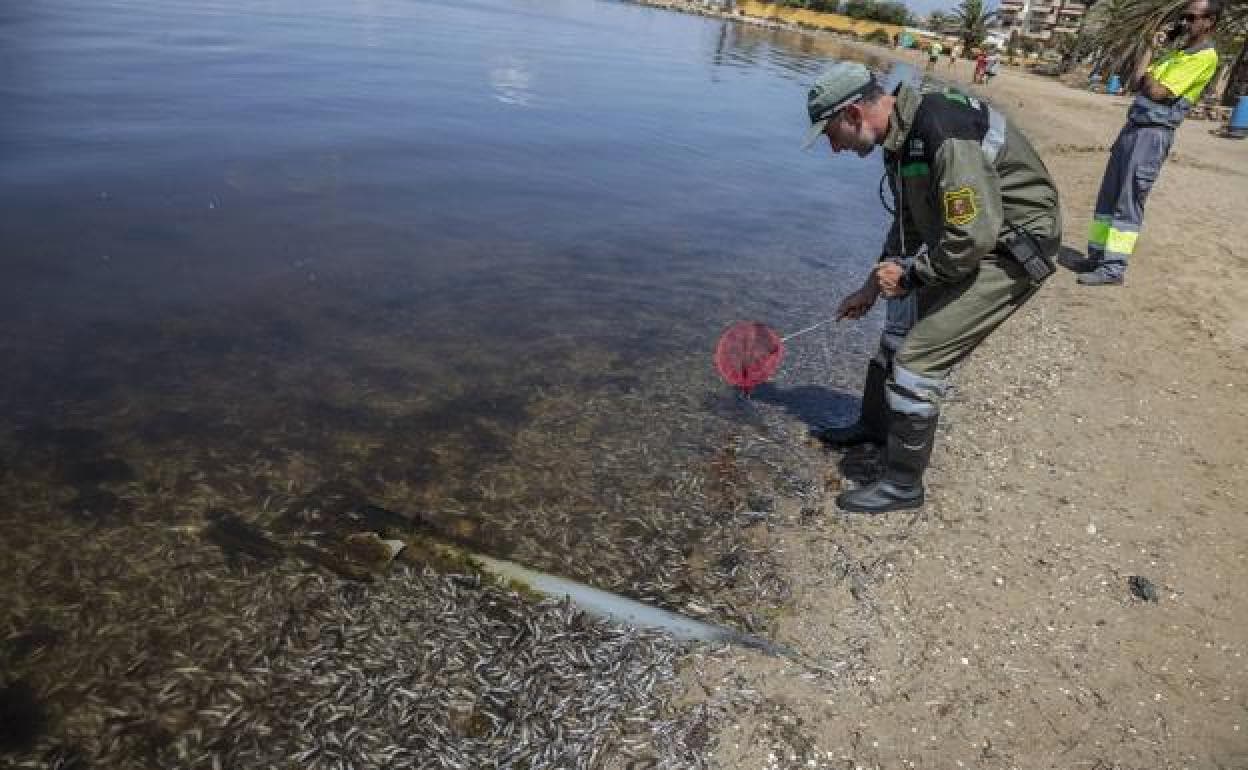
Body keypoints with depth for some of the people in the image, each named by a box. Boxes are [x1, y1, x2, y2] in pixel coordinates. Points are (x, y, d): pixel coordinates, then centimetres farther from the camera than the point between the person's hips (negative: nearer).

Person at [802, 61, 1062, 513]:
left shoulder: (945, 135, -31)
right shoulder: (900, 134, 1)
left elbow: (973, 239, -31)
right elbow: (908, 223, 14)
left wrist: (909, 276, -17)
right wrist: (873, 287, 13)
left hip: (1013, 250, -10)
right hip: (973, 234, 10)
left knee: (919, 356, -13)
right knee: (903, 321, 20)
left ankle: (903, 485, 2)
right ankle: (876, 425, 41)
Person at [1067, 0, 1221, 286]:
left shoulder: (1205, 56, -10)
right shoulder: (1180, 52, 19)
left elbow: (1158, 93, -17)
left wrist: (1148, 73, 0)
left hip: (1153, 135, -9)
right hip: (1134, 128, 9)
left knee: (1128, 203, -10)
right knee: (1108, 196, 10)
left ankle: (1113, 269, -7)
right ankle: (1097, 256, 16)